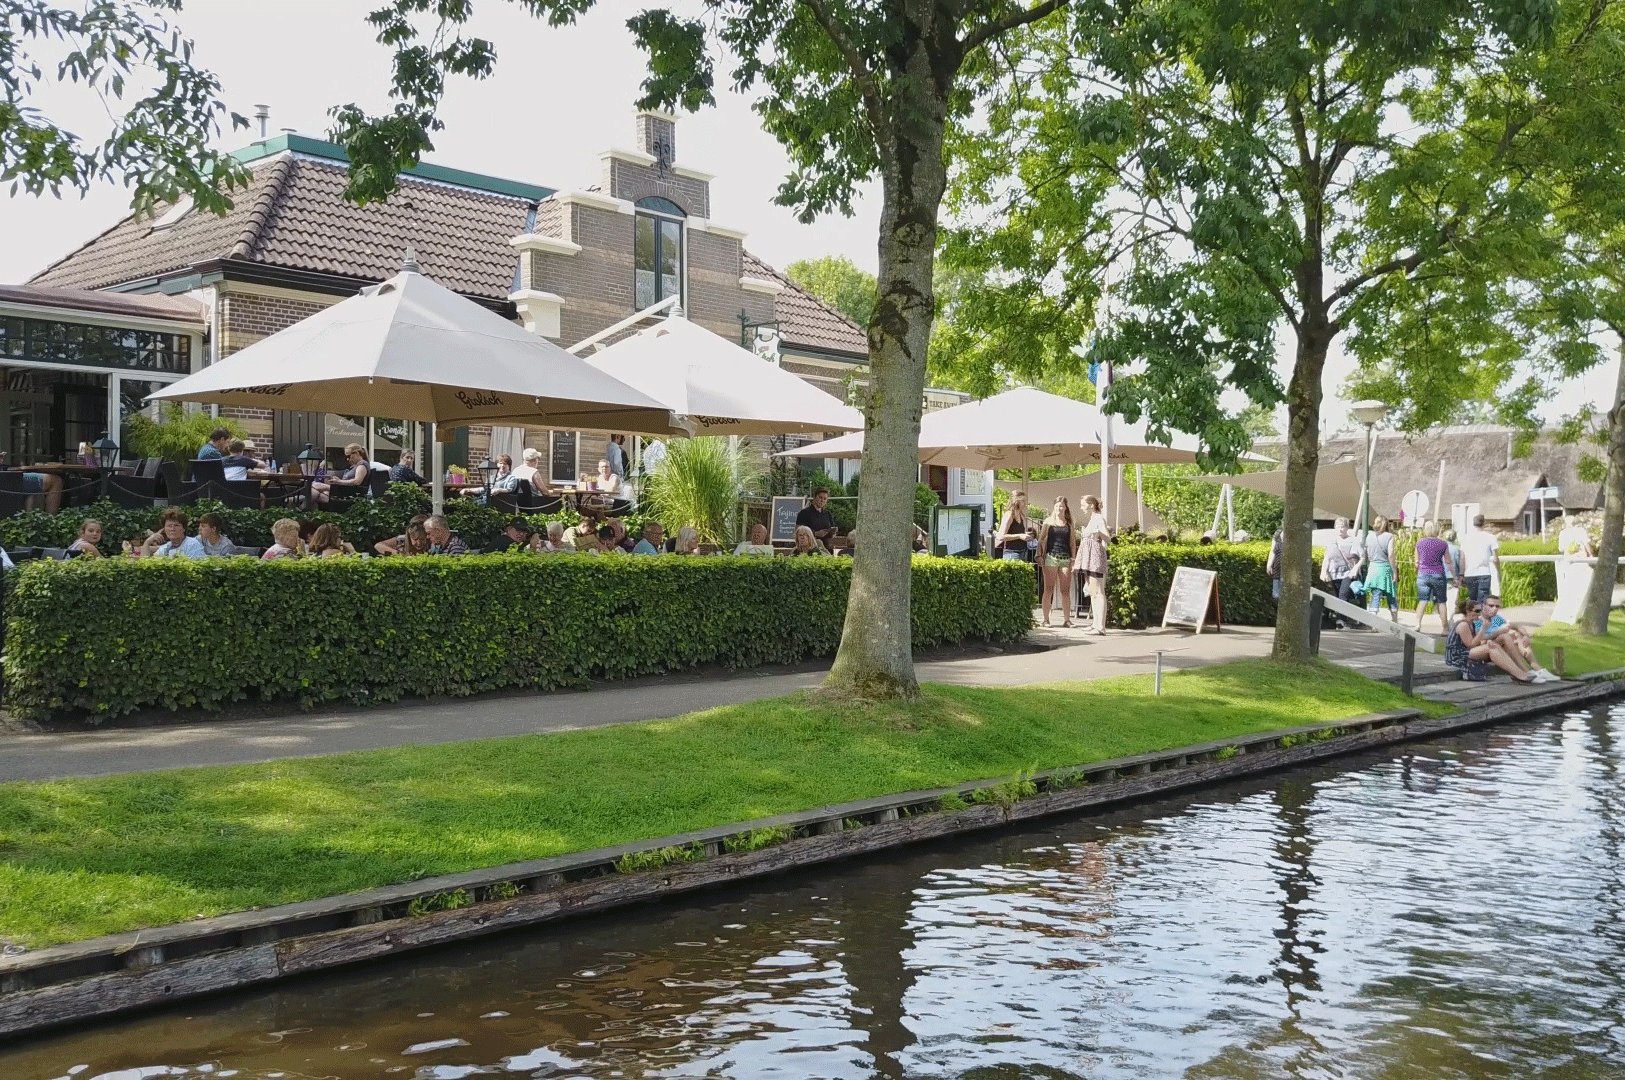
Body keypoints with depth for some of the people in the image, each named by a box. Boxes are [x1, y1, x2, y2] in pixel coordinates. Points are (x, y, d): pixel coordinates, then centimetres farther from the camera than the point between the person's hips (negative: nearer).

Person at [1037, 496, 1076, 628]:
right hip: (1051, 557, -2)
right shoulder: (1048, 521, 7)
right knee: (1049, 589, -4)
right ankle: (1046, 619, 0)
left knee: (1065, 591, 2)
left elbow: (1073, 543, 16)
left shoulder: (1069, 524, 14)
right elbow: (1041, 539, 5)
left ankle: (1066, 619, 8)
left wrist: (1073, 560, 8)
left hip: (1066, 558, 2)